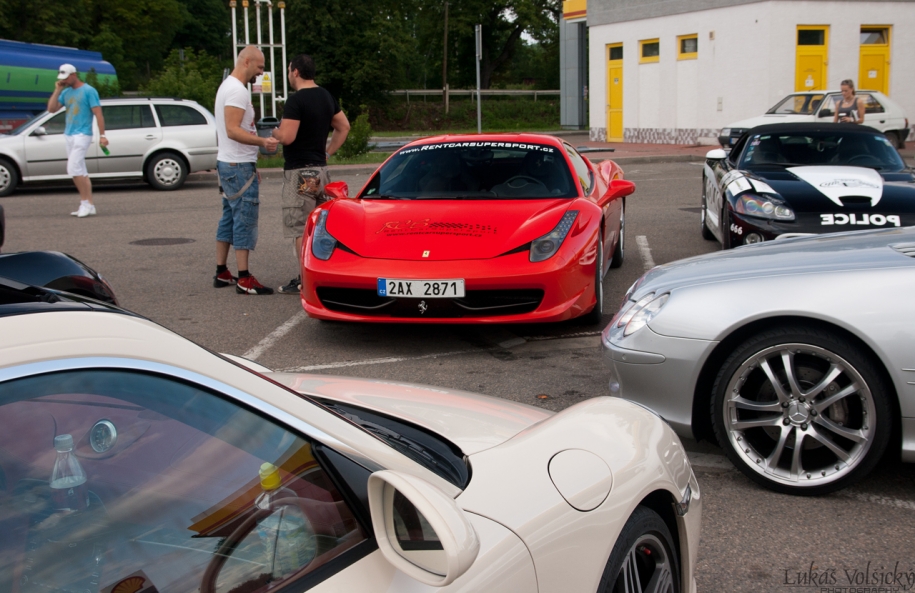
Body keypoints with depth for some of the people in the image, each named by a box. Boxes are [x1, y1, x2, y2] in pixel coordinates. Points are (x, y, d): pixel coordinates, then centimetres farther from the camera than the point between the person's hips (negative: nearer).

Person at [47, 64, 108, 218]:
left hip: (82, 135, -8)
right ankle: (87, 205, 9)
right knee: (80, 172, 7)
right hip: (69, 135, 8)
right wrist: (57, 90, 4)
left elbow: (98, 113, -9)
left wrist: (102, 135, -15)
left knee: (74, 169, -17)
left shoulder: (88, 91, -5)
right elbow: (51, 109, 12)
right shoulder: (66, 92, 15)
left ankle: (86, 203, -10)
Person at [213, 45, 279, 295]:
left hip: (228, 162, 11)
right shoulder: (237, 90, -16)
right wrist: (262, 141, -35)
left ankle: (221, 272, 20)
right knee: (245, 219, -9)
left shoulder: (228, 86, 18)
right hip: (239, 165, -11)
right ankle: (244, 279, -9)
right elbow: (233, 130, -25)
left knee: (230, 218, 14)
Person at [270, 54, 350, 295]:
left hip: (299, 171, -8)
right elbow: (344, 126, 19)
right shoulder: (327, 97, 11)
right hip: (320, 169, 9)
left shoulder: (296, 100, -16)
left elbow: (287, 137, -22)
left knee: (300, 228, -4)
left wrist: (274, 132, -1)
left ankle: (305, 281, -3)